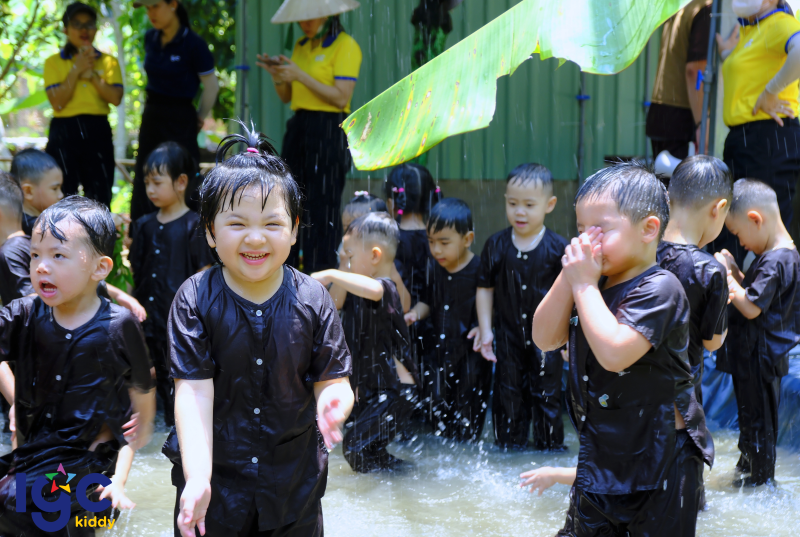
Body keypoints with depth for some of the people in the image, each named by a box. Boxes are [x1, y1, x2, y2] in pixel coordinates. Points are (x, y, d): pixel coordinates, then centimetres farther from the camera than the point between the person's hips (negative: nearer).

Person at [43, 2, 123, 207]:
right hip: (64, 131, -1)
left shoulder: (108, 62, 10)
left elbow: (116, 98, -4)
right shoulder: (54, 62, 5)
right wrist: (76, 70, -9)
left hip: (98, 131, 1)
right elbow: (57, 102, -7)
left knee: (99, 197, 4)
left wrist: (91, 75, -10)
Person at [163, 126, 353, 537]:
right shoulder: (195, 300, -10)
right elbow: (194, 391, -15)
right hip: (214, 475, -1)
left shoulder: (312, 300, -5)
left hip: (294, 483, 1)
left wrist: (333, 400, -31)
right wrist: (197, 480, -26)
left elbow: (332, 379, -5)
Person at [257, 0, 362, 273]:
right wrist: (277, 75, -3)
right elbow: (286, 96, 17)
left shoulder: (345, 46, -6)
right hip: (298, 127, 8)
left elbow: (341, 97, -15)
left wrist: (299, 76, -17)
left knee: (322, 208, -7)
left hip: (329, 130, -7)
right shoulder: (300, 46, 15)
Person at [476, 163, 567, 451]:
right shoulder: (496, 245, -2)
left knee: (546, 394, 5)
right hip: (509, 335, 2)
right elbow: (485, 288, 5)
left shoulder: (558, 248, -8)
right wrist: (485, 330, 1)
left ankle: (550, 446, 18)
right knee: (508, 393, 10)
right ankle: (509, 445, 23)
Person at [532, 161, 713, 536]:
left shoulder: (659, 289, -19)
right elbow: (545, 338, 0)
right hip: (601, 455, 7)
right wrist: (569, 277, -11)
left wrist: (583, 284, -24)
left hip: (660, 457, -7)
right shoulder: (597, 284, 4)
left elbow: (614, 352, -33)